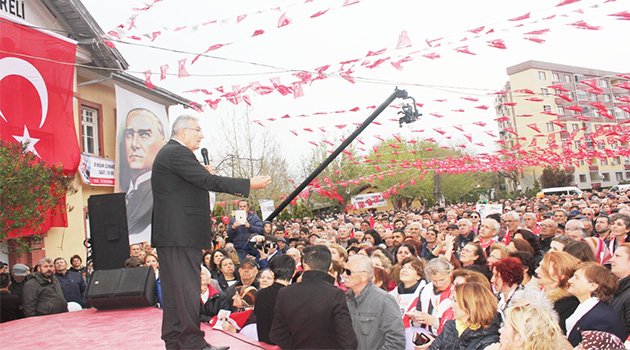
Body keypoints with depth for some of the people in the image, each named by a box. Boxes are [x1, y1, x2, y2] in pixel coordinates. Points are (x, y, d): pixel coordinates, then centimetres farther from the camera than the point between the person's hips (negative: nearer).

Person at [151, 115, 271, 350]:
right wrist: (249, 185, -18)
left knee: (174, 288, 13)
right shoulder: (177, 153, -13)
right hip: (181, 233, -11)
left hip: (170, 233, 11)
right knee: (187, 288, -8)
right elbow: (209, 181, -20)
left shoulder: (169, 153, 21)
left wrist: (203, 174, 8)